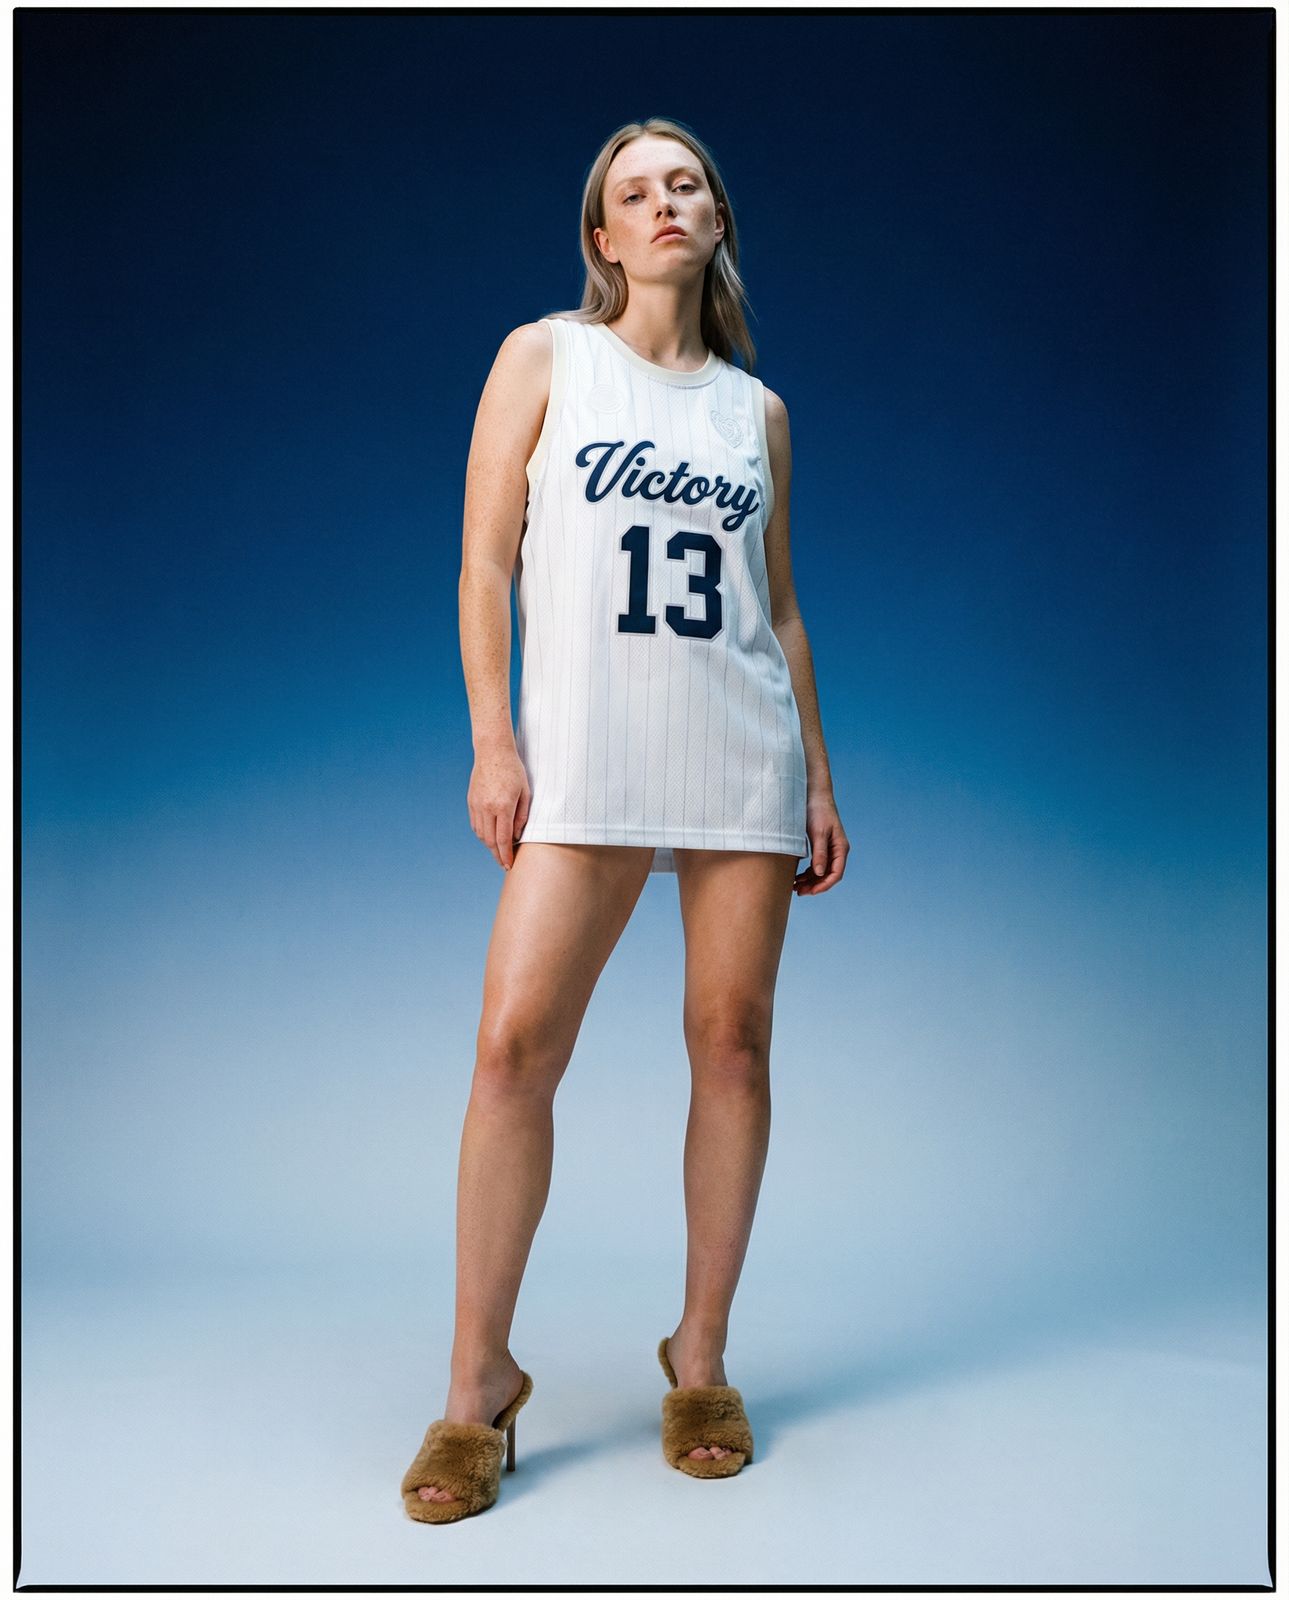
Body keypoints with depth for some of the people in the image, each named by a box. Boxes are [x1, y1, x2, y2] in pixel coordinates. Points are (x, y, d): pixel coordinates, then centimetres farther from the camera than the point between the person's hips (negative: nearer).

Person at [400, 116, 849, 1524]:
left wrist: (820, 778, 10)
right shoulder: (544, 357, 8)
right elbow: (484, 562, 2)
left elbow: (779, 603, 16)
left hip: (747, 754, 3)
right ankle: (479, 1381, 5)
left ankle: (701, 1357, 17)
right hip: (587, 751, -3)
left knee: (732, 1037, 2)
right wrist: (492, 740, -8)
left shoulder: (758, 407, 16)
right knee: (515, 1040, -10)